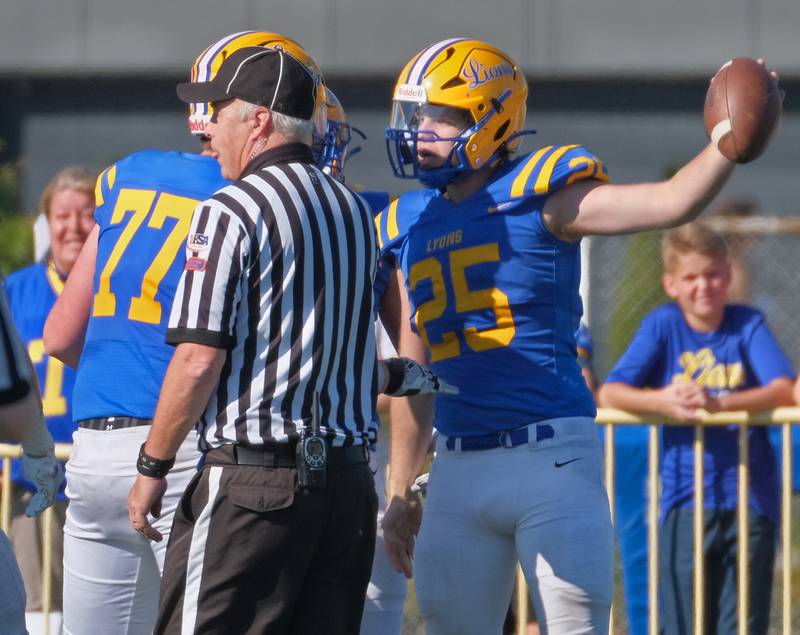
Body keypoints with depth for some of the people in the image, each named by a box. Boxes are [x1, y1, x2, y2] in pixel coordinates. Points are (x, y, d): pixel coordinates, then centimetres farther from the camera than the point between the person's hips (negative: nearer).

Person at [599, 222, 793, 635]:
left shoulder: (748, 324, 2)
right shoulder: (663, 325, 3)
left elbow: (784, 390, -11)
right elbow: (609, 393, -3)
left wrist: (718, 403, -25)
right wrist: (662, 401, -22)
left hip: (749, 497, 0)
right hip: (686, 500, 0)